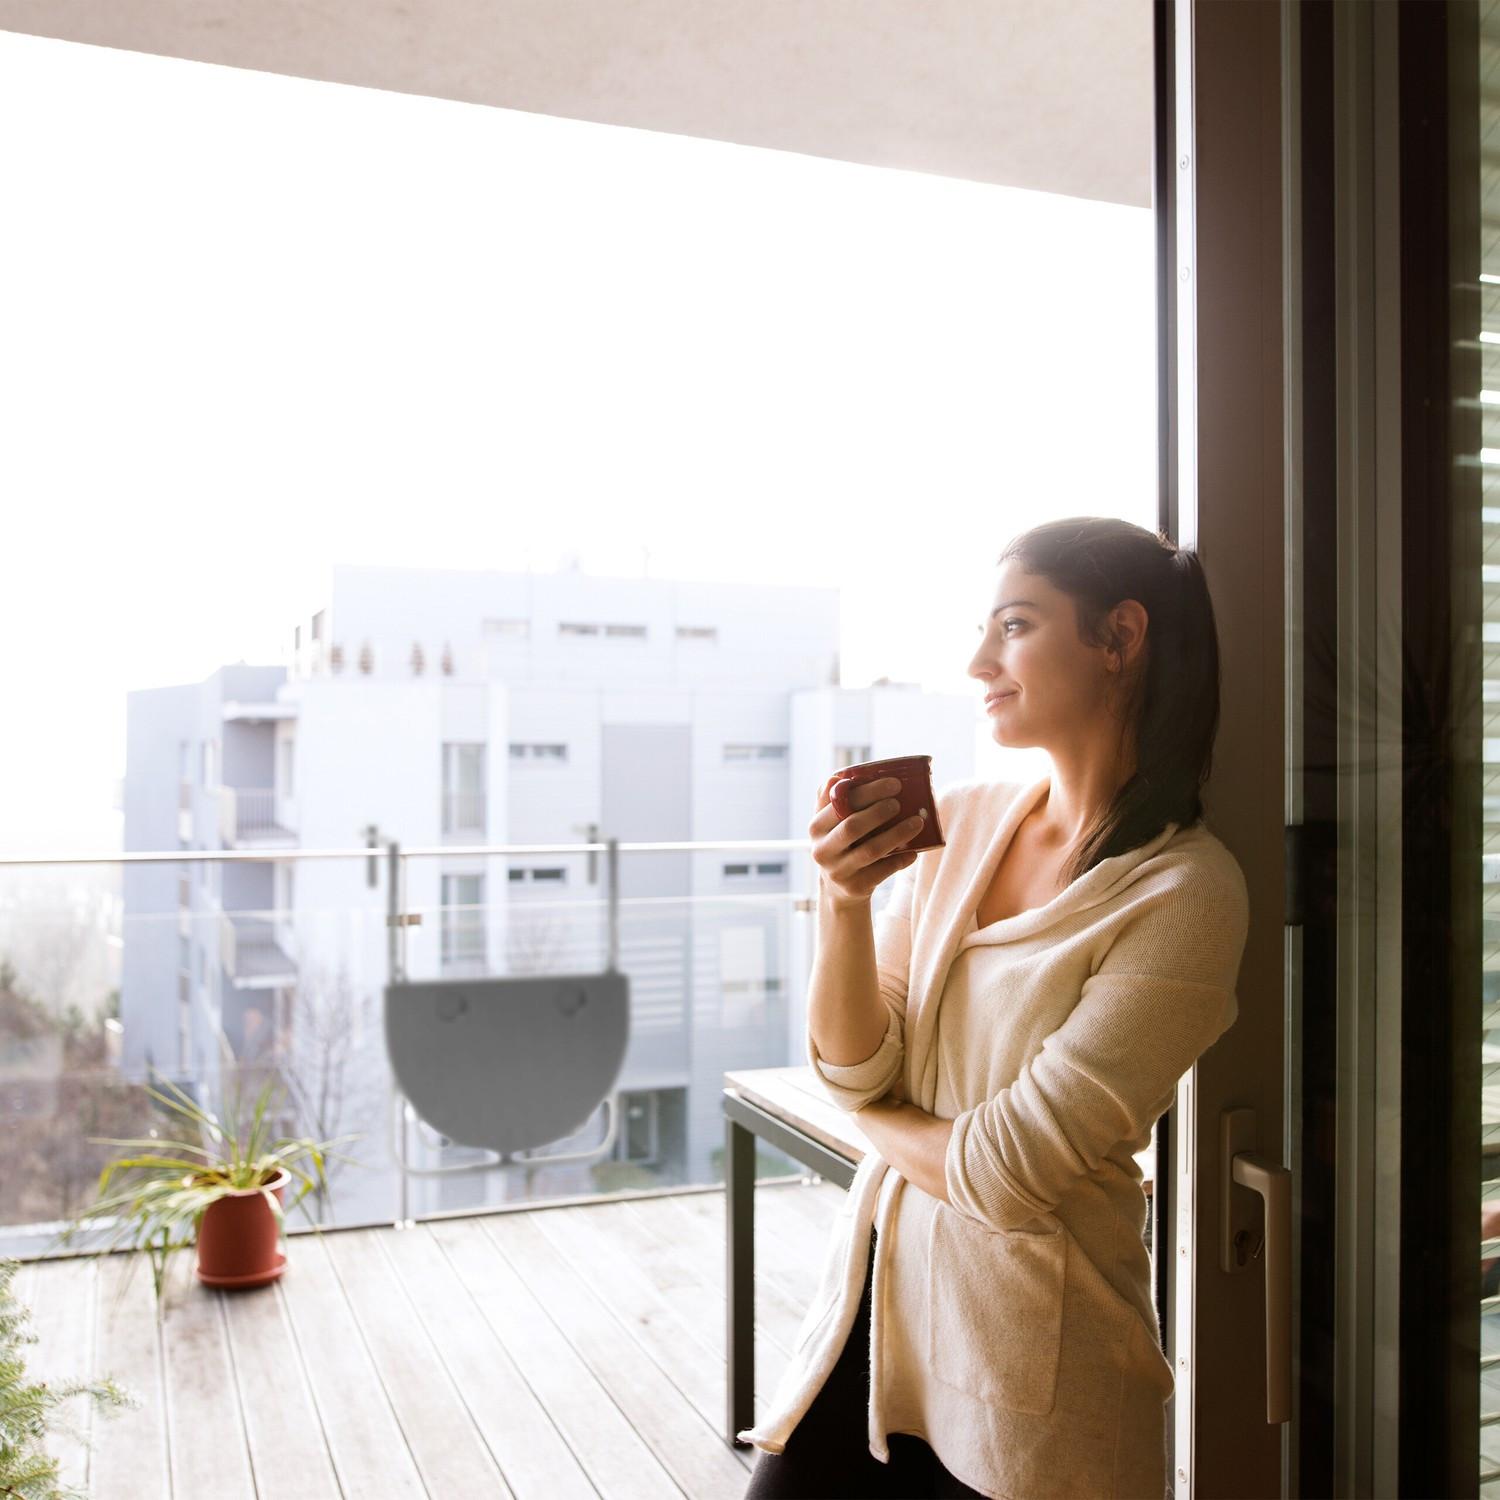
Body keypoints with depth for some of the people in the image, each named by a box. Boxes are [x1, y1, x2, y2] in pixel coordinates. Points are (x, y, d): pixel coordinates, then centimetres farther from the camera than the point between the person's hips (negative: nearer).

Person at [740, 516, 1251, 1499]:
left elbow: (1005, 1171, -20)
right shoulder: (960, 819, -1)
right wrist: (844, 900, -19)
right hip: (879, 1290, 5)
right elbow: (854, 1072, -4)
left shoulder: (1185, 891, -19)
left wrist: (878, 1118, -2)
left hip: (1027, 1362, -4)